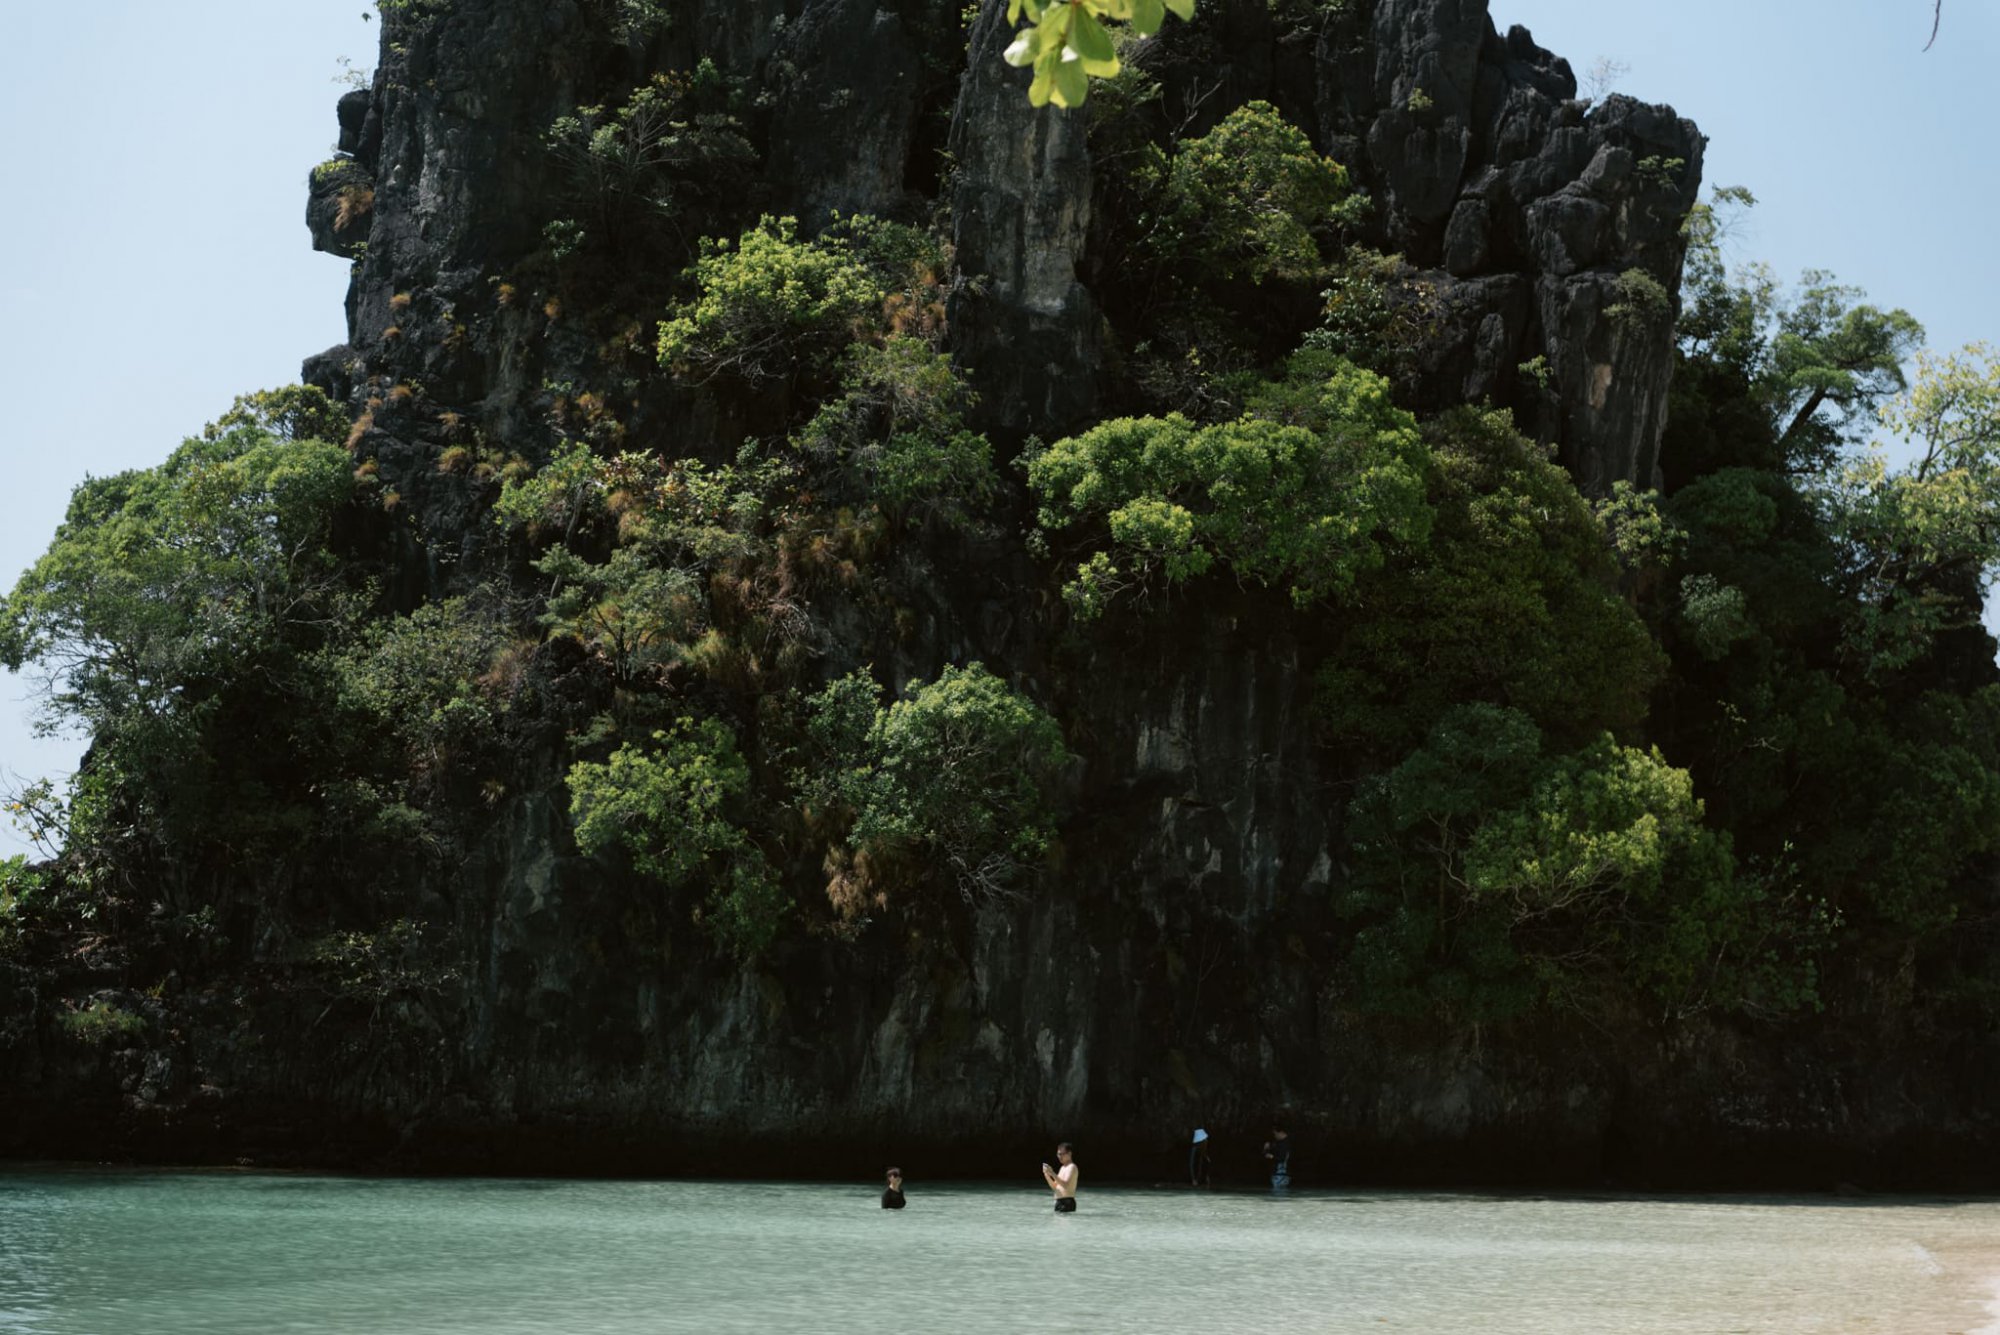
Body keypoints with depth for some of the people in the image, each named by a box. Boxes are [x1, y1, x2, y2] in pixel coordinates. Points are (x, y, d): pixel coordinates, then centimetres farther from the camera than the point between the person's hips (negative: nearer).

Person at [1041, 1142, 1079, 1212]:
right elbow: (1054, 1187, 19)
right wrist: (1047, 1175, 3)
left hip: (1067, 1202, -10)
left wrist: (1053, 1174, -27)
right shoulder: (1062, 1168, 20)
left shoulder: (1071, 1167, -9)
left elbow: (1066, 1185, -22)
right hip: (1059, 1202, 10)